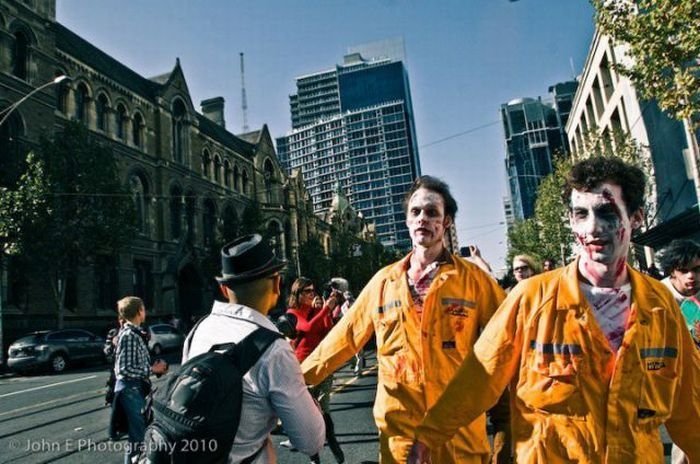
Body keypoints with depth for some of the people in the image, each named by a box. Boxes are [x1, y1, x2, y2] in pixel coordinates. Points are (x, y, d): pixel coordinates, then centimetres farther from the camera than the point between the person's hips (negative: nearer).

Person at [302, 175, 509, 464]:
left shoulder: (474, 280, -3)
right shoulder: (383, 281, 3)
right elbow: (344, 337, 8)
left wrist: (506, 421, -1)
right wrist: (298, 378, 10)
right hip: (399, 434, 2)